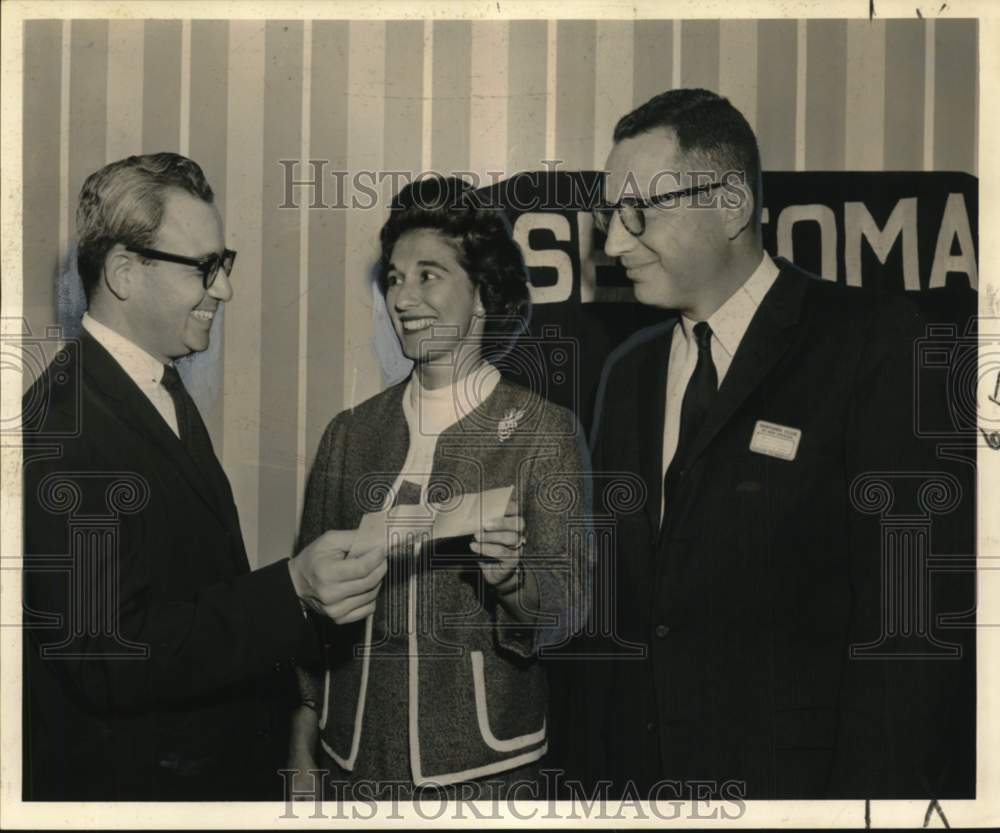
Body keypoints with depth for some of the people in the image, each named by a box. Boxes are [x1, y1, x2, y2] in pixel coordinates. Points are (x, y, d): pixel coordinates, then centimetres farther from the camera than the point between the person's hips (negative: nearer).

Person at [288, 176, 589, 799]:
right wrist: (301, 747, 4)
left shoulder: (545, 431, -7)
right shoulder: (349, 433, 2)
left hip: (484, 765, -3)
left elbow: (564, 615, -8)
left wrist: (509, 575, -28)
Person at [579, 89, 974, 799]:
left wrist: (872, 792, -20)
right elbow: (617, 599, 11)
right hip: (643, 774, 6)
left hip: (802, 770, -5)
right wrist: (606, 770, 6)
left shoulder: (878, 345, -11)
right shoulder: (629, 372, 10)